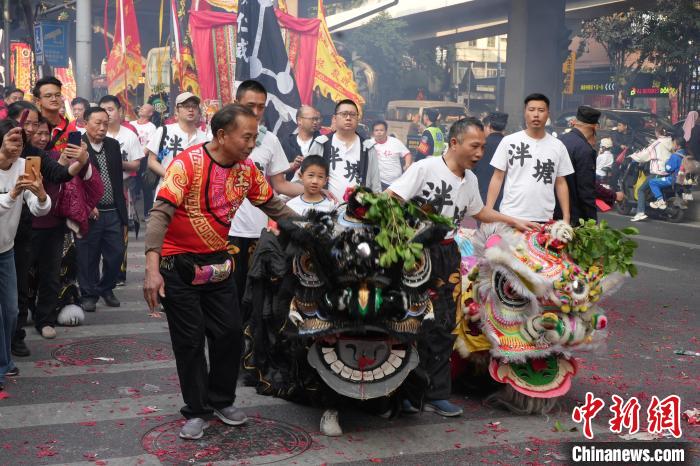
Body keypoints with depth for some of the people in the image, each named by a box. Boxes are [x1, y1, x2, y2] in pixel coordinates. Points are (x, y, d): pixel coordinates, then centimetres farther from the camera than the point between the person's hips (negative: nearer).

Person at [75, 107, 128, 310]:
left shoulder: (113, 145, 10)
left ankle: (107, 289, 30)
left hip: (113, 212, 5)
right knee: (88, 257, 5)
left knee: (116, 253, 8)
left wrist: (122, 209, 12)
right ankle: (89, 295, 21)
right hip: (89, 213, -5)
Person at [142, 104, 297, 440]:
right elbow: (160, 214, -28)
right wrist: (152, 267, -38)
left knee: (230, 334, 7)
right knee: (190, 341, 1)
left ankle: (221, 401, 27)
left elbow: (273, 205, 10)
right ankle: (196, 411, 18)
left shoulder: (247, 168, -2)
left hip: (218, 262, 6)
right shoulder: (187, 164, -21)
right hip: (179, 265, -5)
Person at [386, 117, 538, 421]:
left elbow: (479, 211, 31)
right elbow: (389, 199, -15)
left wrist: (514, 222, 31)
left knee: (443, 327, 7)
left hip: (447, 254, 7)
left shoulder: (470, 180, 14)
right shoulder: (425, 168, -10)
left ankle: (435, 394, 16)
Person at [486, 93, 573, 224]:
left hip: (544, 219, 2)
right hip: (511, 216, -2)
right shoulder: (509, 141, 0)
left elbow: (561, 183, 11)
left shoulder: (558, 146, 7)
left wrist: (566, 217, 4)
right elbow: (497, 178, 2)